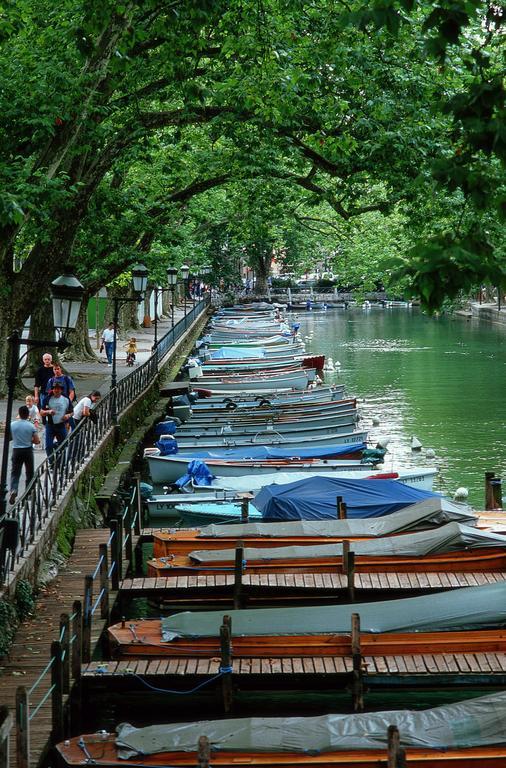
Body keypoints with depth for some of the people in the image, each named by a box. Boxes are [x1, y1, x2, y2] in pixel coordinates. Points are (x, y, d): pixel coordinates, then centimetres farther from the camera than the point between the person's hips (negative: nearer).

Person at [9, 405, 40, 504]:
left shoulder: (12, 425, -6)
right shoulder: (31, 426, -9)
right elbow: (37, 441, -6)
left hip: (16, 450, 0)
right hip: (28, 450, 0)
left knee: (15, 472, 2)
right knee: (29, 472, 15)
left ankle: (13, 490, -21)